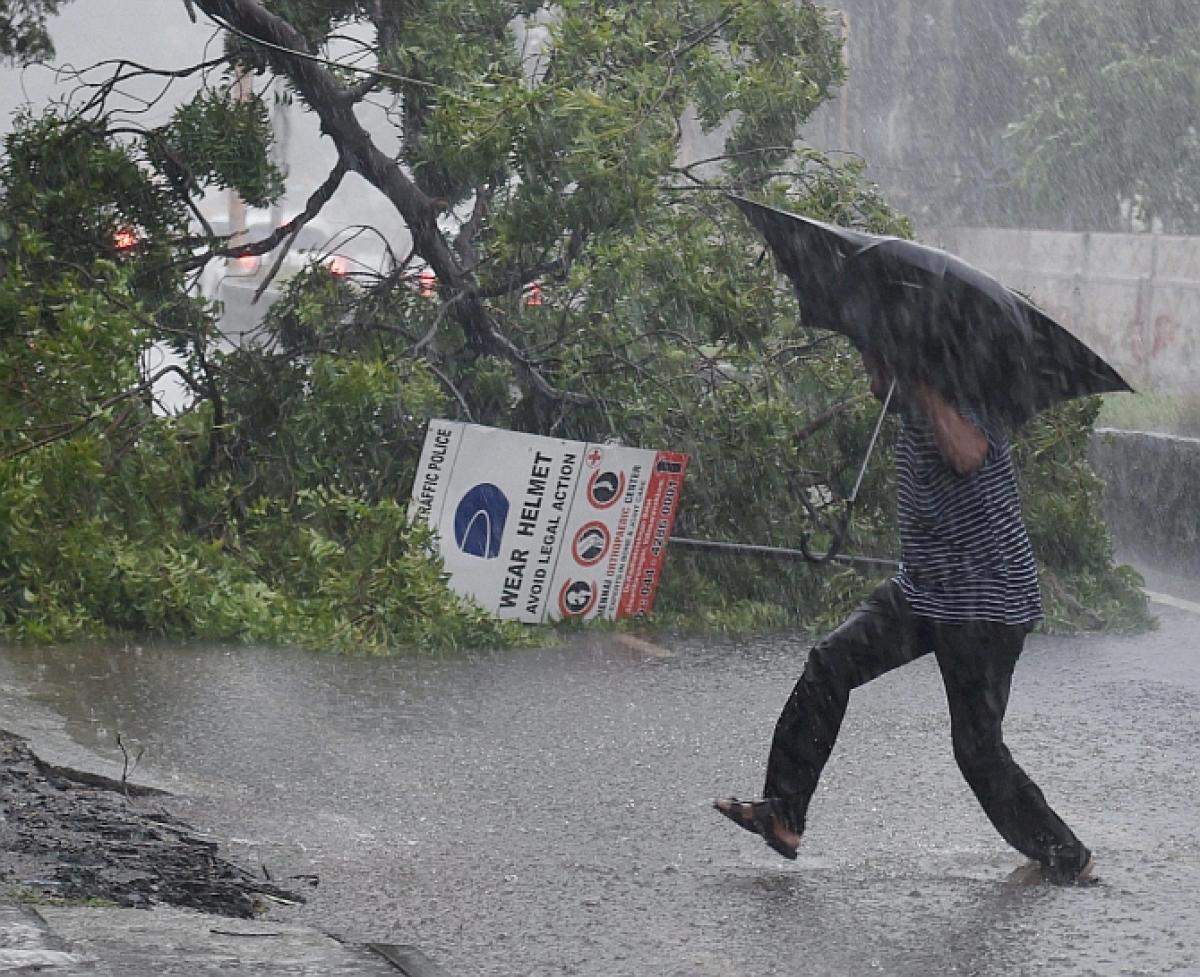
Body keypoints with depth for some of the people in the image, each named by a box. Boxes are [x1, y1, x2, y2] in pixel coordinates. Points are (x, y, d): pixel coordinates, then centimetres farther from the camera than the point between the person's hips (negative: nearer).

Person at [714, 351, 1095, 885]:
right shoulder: (913, 415, 7)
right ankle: (782, 814, -6)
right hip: (922, 590, 9)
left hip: (987, 607, -9)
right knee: (831, 661, -7)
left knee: (978, 747, -5)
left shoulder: (967, 410, -19)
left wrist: (923, 385, -32)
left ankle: (1065, 857, 12)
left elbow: (968, 456, -41)